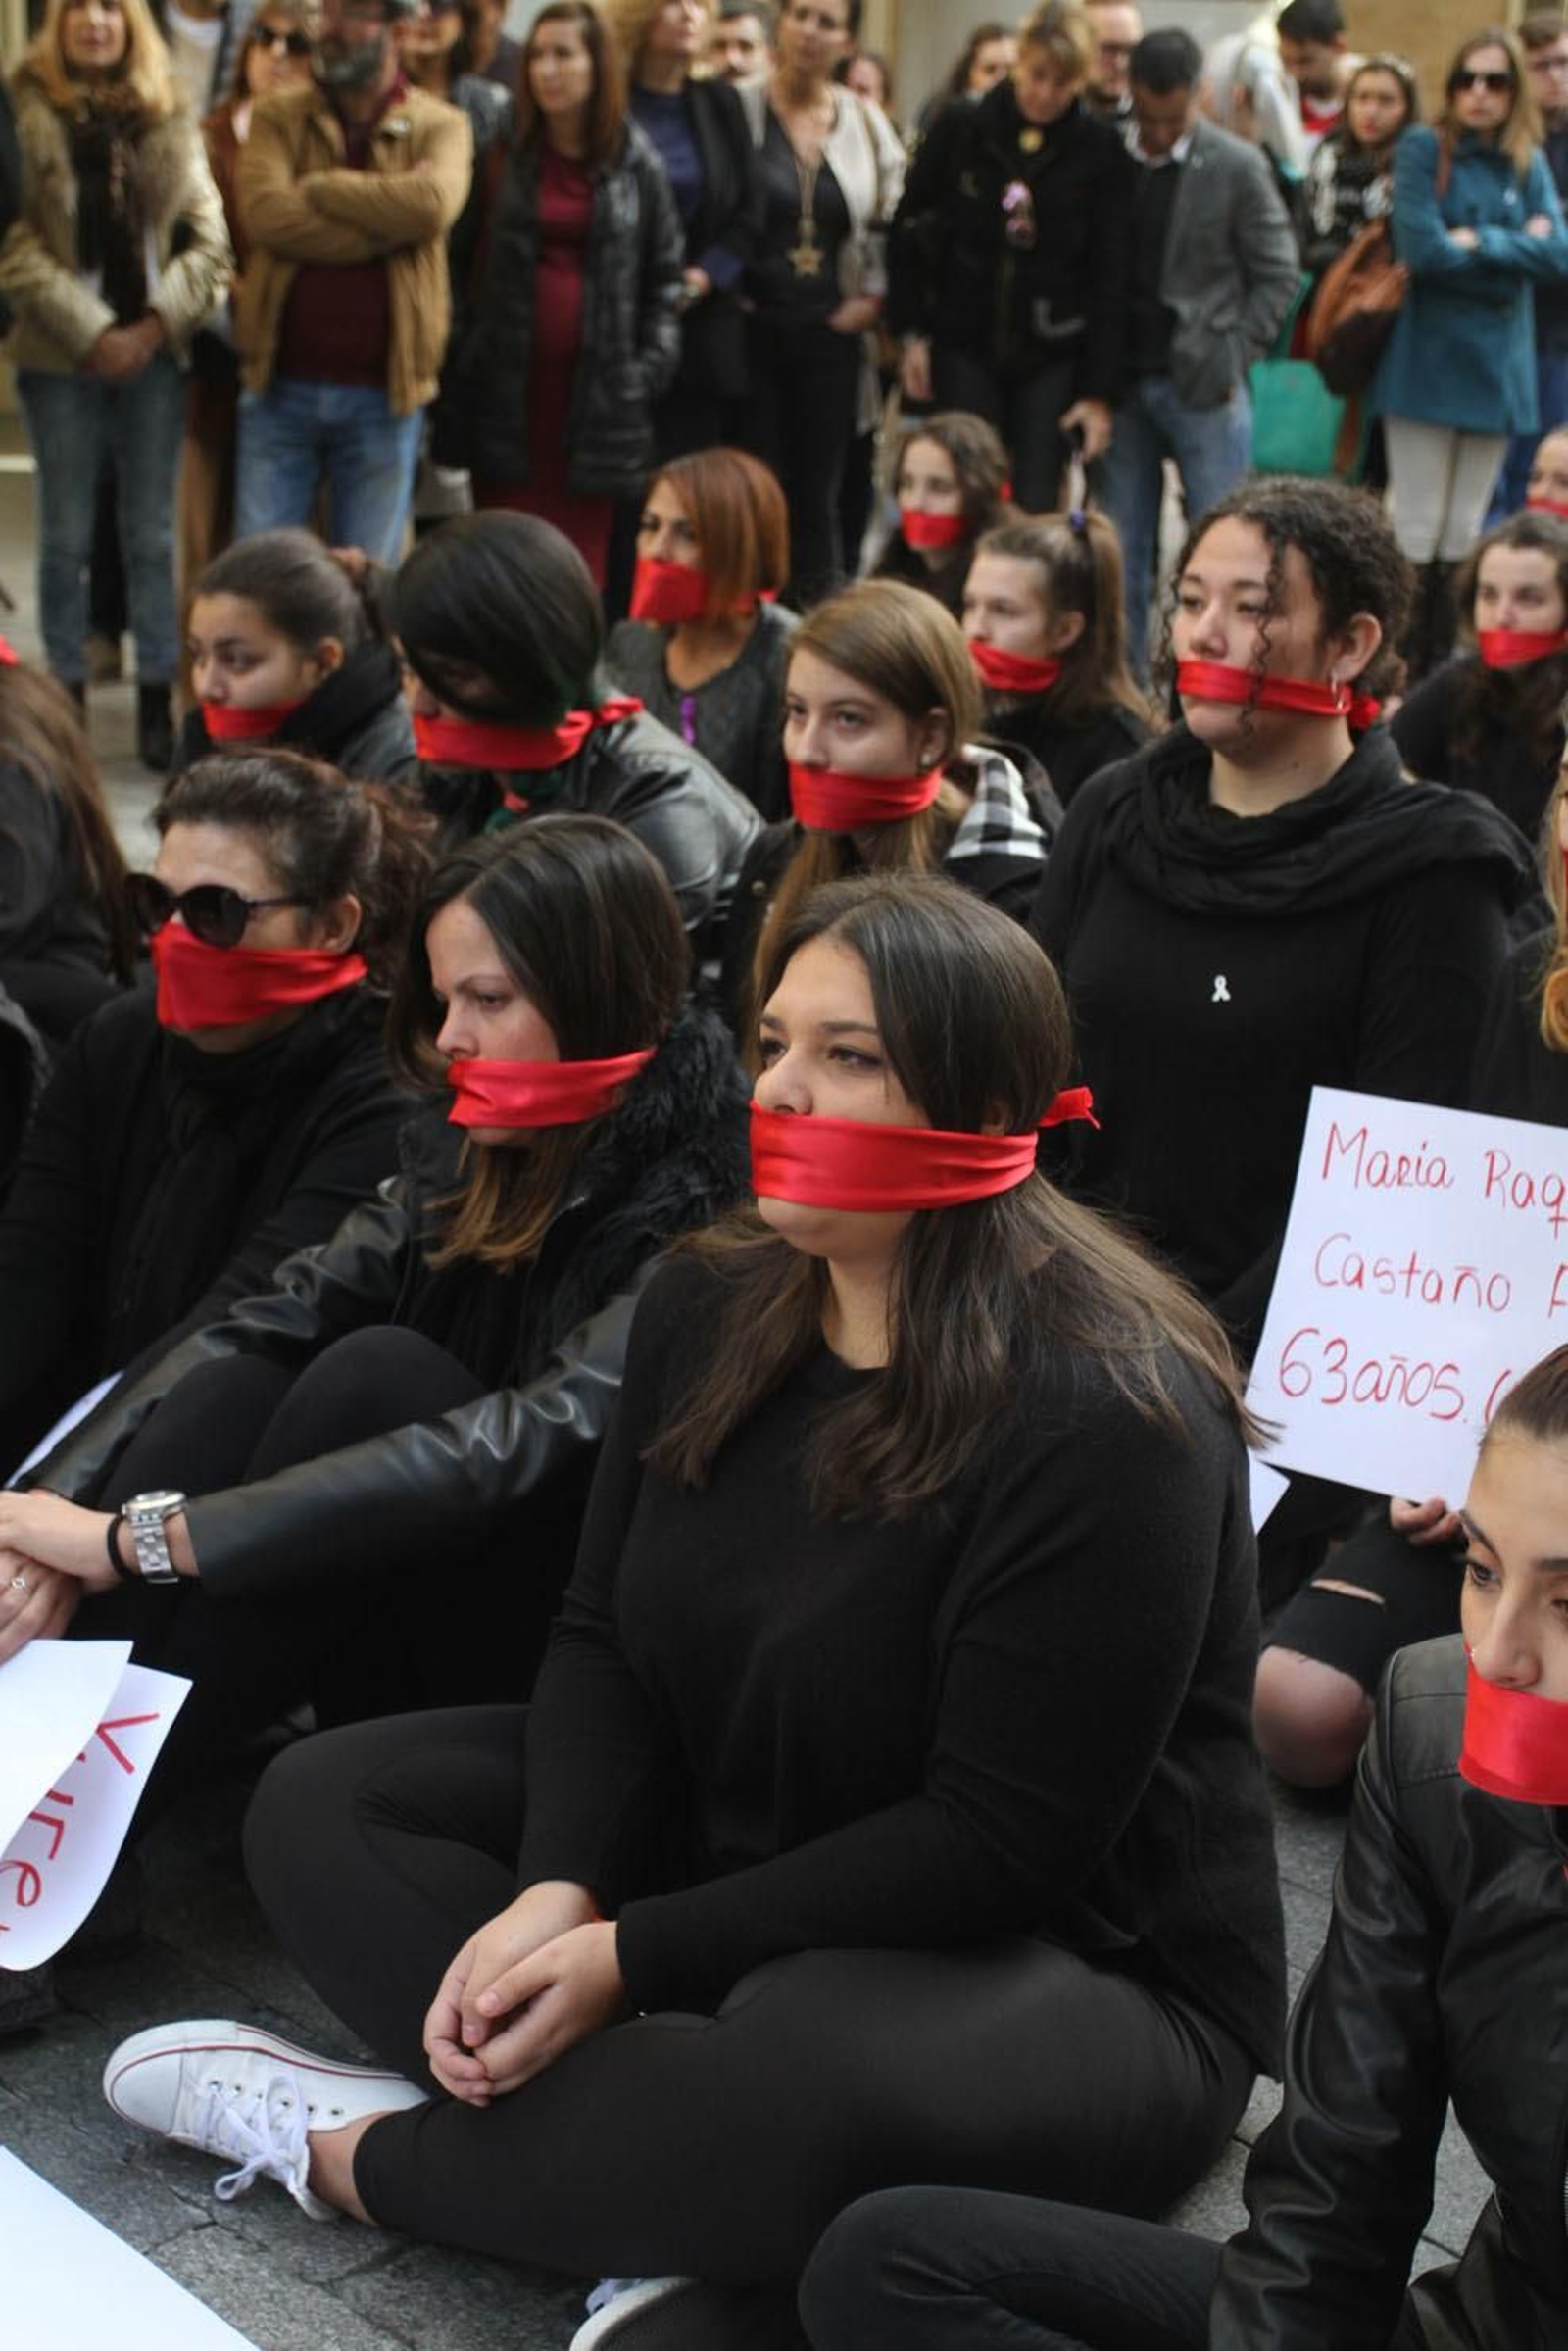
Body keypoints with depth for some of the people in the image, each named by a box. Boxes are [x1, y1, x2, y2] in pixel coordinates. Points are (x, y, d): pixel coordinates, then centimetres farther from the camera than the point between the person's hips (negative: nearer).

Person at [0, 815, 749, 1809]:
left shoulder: (697, 1215, -19)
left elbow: (521, 1450, -31)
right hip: (410, 1631, 6)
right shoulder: (466, 1151, 2)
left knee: (379, 1372, -26)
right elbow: (259, 1326, -9)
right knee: (232, 1385, -18)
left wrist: (137, 1536, -33)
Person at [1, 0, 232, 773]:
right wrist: (90, 332, -13)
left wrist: (154, 324, -8)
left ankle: (156, 700, 13)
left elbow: (209, 239, 4)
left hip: (155, 352, 2)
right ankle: (67, 700, 12)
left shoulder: (170, 120, 8)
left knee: (152, 533, 6)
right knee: (66, 535, 3)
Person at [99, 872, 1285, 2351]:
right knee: (323, 1806, 1)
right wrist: (559, 1889, -17)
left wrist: (635, 1959, -23)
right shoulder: (711, 1306, -2)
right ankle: (686, 2213, -16)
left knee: (805, 2079, -40)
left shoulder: (1103, 1412, -25)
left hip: (1064, 1965, -7)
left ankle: (361, 2156, -10)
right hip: (722, 1838, 8)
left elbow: (999, 1842, -24)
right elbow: (605, 1637, 2)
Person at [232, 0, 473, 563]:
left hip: (382, 395, -1)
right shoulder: (278, 118, 6)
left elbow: (432, 203, -18)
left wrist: (317, 187, -9)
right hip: (280, 388, 1)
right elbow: (264, 213, -13)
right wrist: (385, 227, -13)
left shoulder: (441, 126, 4)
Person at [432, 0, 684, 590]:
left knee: (581, 556, 1)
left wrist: (653, 364, 1)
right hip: (506, 387, 0)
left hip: (598, 393, 0)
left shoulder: (637, 165, 7)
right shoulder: (503, 153, 5)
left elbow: (664, 272, 13)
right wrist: (460, 362, -4)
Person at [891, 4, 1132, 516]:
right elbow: (909, 229, 7)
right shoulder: (960, 129, -1)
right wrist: (913, 332, 2)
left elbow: (1110, 276, -3)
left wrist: (1100, 390, -7)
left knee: (1035, 509, -4)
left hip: (1051, 358, -1)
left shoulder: (1100, 151, -3)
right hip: (963, 345, 1)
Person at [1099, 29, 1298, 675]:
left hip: (1202, 387, -3)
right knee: (1121, 548, 7)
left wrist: (1232, 359, -9)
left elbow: (1278, 276, -1)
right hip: (1125, 382, 3)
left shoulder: (1237, 168, -3)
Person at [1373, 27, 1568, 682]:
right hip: (1425, 365, -4)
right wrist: (1515, 248, -7)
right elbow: (1422, 249, -17)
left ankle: (1440, 681, 17)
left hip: (1496, 371, 4)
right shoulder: (1423, 150, -4)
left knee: (1463, 537, 10)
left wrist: (1477, 242, -15)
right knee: (1417, 533, -3)